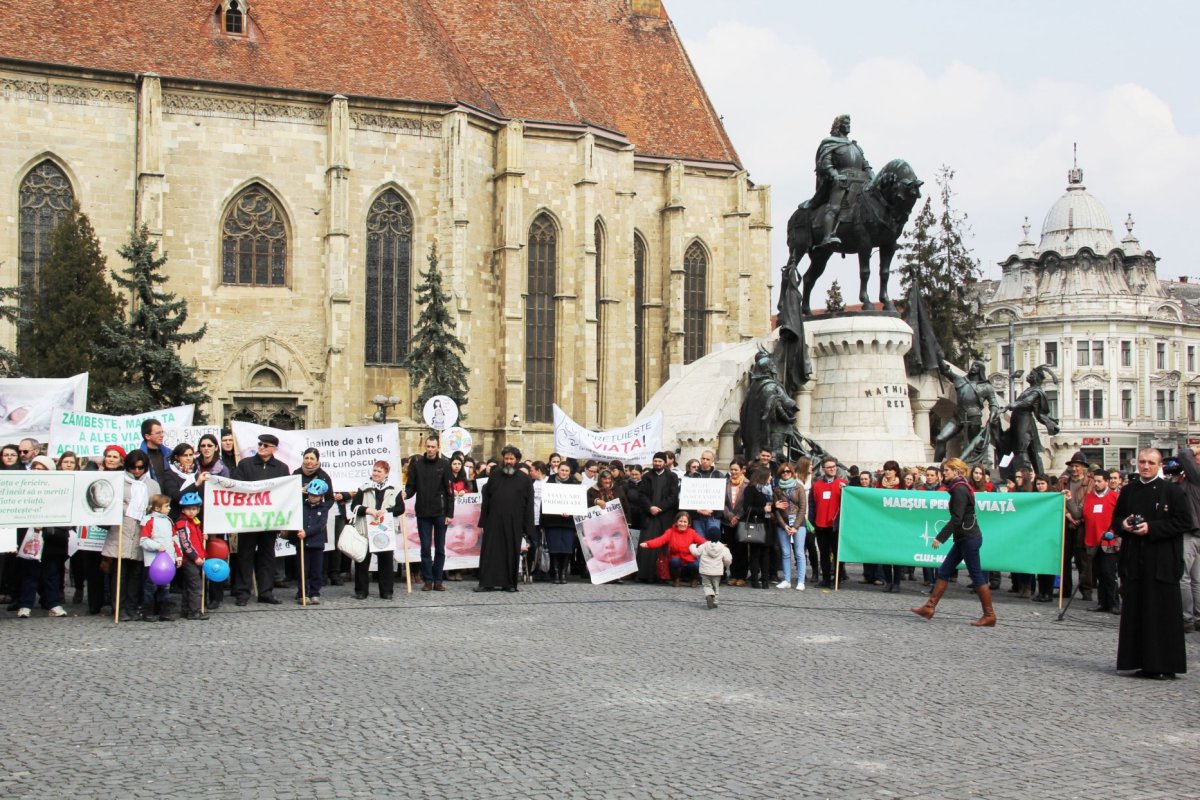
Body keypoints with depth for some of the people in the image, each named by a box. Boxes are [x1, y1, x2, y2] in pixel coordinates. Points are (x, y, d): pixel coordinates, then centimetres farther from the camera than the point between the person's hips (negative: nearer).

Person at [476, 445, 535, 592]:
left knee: (511, 553, 3)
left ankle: (509, 583, 11)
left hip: (514, 524, -1)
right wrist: (483, 521, 3)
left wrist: (528, 528, -5)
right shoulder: (494, 476, 10)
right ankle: (487, 582, 1)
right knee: (490, 552, -1)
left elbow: (529, 505, 1)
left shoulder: (525, 479, 3)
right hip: (494, 522, 2)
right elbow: (485, 500, 11)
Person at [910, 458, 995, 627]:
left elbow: (956, 518, -22)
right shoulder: (960, 488, 14)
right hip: (964, 538, 10)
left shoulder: (959, 490, -16)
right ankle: (929, 607, 12)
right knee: (944, 571, 9)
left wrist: (940, 537, -22)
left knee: (977, 576, -3)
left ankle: (989, 616, 3)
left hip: (969, 538, -10)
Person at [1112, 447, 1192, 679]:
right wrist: (1124, 524, -2)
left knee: (1162, 613, -4)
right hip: (1134, 561, 5)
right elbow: (1116, 517, 22)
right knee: (1136, 612, 5)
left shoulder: (1173, 491, -3)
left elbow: (1185, 522, -8)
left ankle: (1164, 665, 2)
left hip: (1162, 562, -5)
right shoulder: (1128, 491, 13)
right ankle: (1143, 662, 12)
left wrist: (1152, 528, -15)